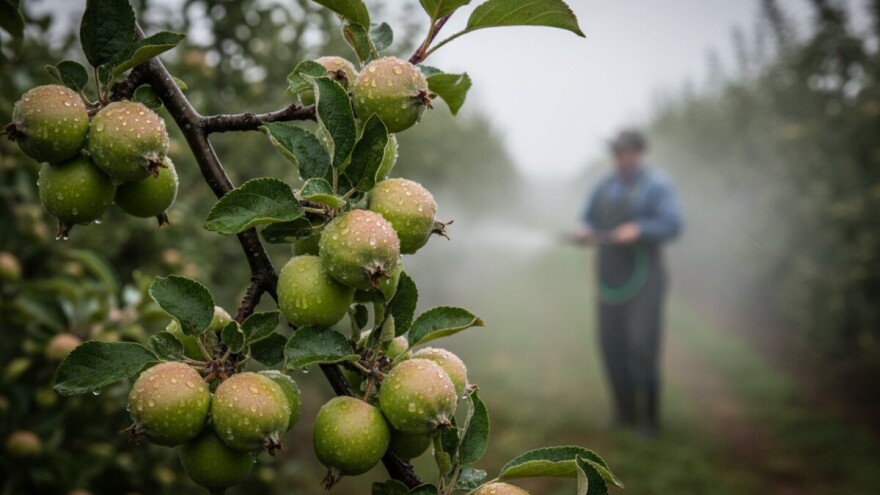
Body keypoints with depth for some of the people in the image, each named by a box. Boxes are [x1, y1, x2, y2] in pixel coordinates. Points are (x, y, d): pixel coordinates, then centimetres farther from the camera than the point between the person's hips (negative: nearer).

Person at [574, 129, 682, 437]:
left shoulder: (656, 185, -3)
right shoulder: (605, 186, 15)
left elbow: (672, 225, -11)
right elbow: (589, 218, 20)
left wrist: (638, 230, -25)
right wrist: (584, 231, -3)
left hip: (643, 277, -5)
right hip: (610, 276, 6)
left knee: (641, 344, -10)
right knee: (611, 344, 4)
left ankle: (650, 417, 3)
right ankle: (625, 413, 17)